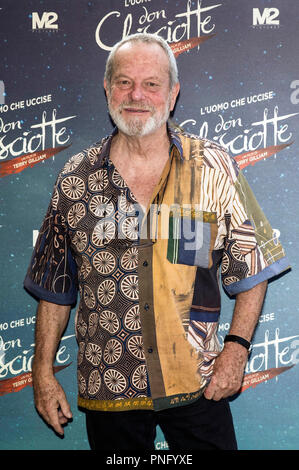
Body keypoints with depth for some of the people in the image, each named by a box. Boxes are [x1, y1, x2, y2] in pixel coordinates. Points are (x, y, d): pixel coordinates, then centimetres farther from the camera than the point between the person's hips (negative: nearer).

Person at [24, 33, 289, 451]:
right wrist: (44, 371, 4)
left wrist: (237, 347, -8)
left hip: (197, 385, 0)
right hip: (107, 389, 1)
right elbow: (54, 286, 5)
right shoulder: (76, 179, 0)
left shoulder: (214, 169, -3)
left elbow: (252, 266, 1)